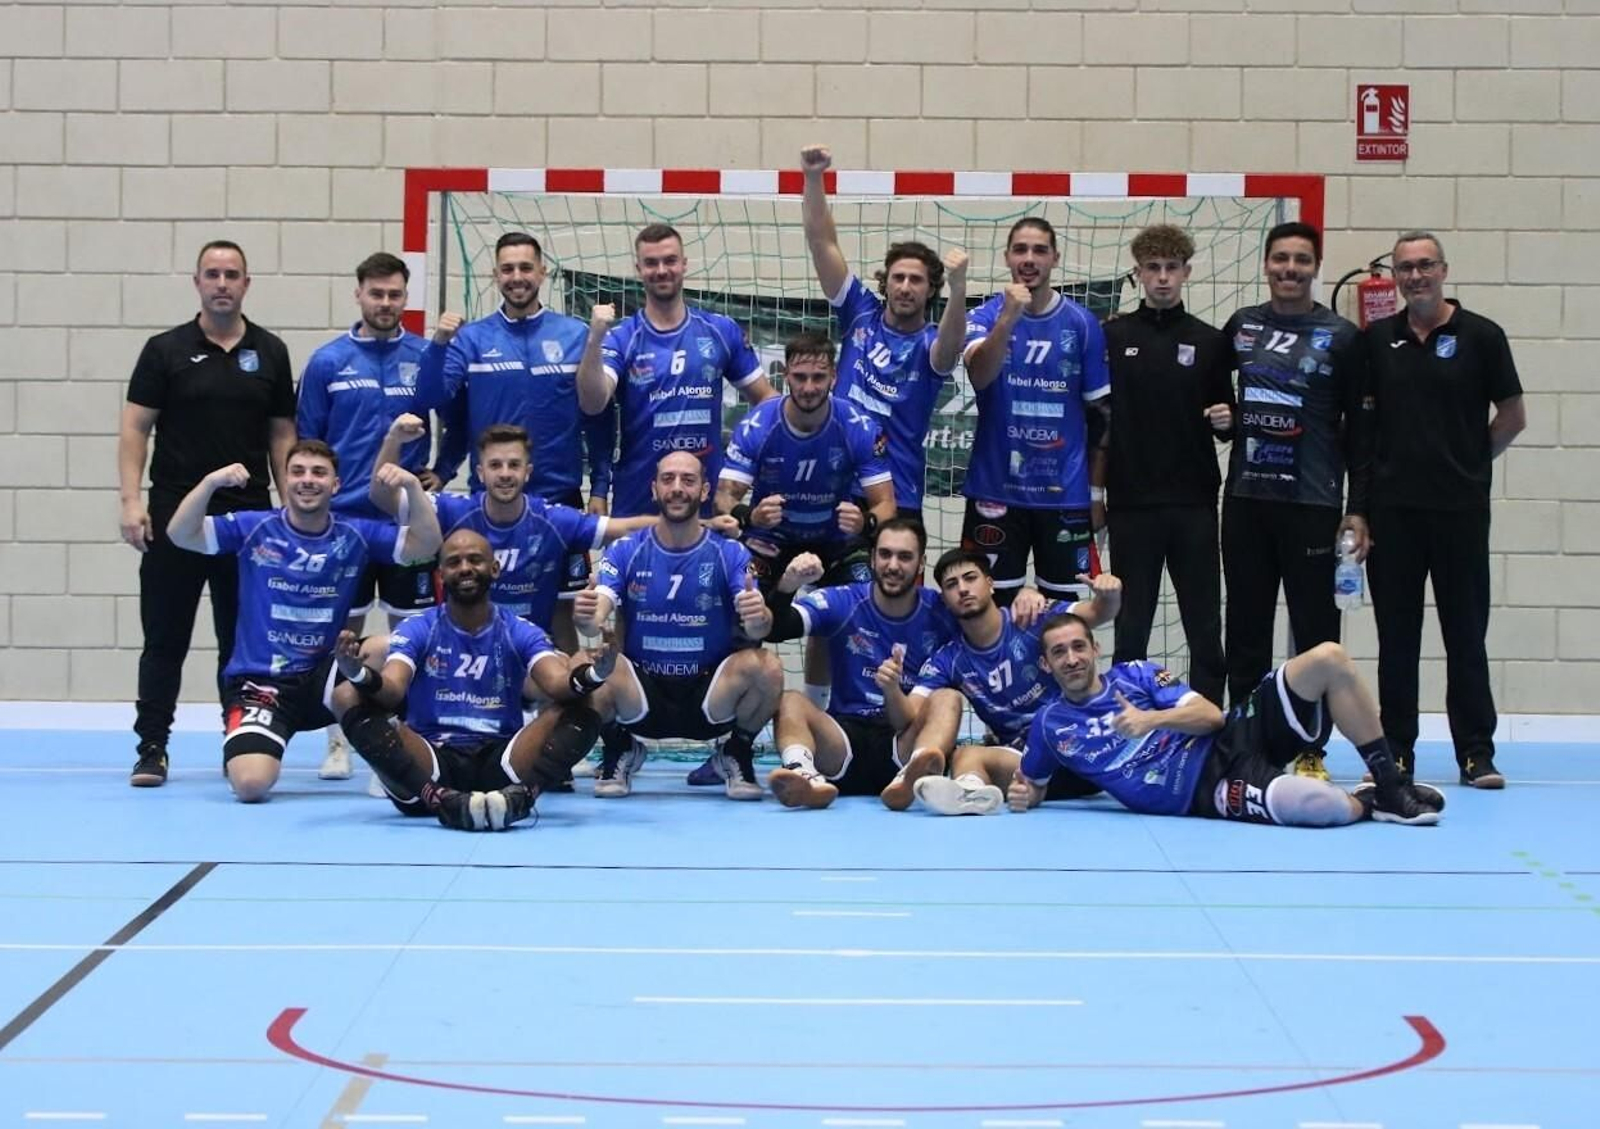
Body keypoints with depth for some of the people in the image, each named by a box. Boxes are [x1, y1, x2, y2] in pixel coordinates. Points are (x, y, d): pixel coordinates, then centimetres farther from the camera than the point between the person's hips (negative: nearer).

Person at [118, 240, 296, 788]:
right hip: (175, 514, -2)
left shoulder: (270, 353, 8)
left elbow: (281, 434, 11)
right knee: (164, 639, 1)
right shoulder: (166, 350, 1)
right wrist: (132, 500, -11)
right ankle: (152, 748, 7)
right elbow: (134, 428, -1)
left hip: (249, 515, 2)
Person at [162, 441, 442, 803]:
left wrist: (413, 487, -22)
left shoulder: (356, 535, 2)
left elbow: (425, 545, -6)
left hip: (322, 679, 2)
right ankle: (242, 746, 15)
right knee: (250, 784, -25)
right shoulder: (254, 529, -3)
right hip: (260, 682, -2)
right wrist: (210, 483, -29)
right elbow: (181, 535, -12)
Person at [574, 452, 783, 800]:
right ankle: (618, 753, 3)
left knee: (765, 666, -30)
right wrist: (587, 617, -40)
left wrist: (759, 620, -41)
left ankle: (738, 755, 2)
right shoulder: (625, 551, -1)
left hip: (710, 698, 0)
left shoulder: (731, 554, -3)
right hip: (641, 698, 0)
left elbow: (757, 628, -15)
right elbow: (597, 617, -14)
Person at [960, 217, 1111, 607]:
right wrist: (1008, 318, -37)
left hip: (1066, 493, 1)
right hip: (995, 490, -1)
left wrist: (1097, 490, 6)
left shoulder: (1082, 323, 1)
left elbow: (1099, 410, 6)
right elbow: (980, 375, -22)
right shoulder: (985, 317, -2)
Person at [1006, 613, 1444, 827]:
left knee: (1329, 658, -16)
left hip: (1232, 738, 5)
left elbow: (1211, 716, 2)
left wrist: (1152, 719, -15)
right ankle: (1366, 803, -1)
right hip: (1207, 792, -4)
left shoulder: (1134, 674, 10)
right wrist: (1024, 795, -2)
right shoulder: (1049, 726, 7)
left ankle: (1390, 789, -8)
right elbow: (1033, 785, 22)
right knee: (1314, 805, -39)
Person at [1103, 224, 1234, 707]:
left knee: (1205, 627, 3)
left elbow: (1227, 422, 11)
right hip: (1131, 504, -1)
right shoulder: (1112, 337, 4)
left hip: (1194, 504, 1)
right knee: (1131, 626, 5)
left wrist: (1227, 421, -12)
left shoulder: (1210, 342, 6)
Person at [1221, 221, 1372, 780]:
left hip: (1313, 504, -3)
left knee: (1315, 629, -1)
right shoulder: (1240, 327, 9)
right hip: (1246, 501, 3)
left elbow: (1361, 429, 0)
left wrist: (1357, 509, -4)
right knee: (1245, 629, 7)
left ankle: (1311, 750, 5)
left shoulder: (1342, 337, 0)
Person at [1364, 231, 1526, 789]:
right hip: (1393, 507, 2)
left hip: (1460, 507, -2)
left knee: (1466, 635, 2)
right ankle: (1395, 753, 12)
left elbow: (1512, 415, 3)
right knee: (1396, 637, 6)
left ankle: (1476, 753, 7)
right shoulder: (1376, 339, 7)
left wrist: (1469, 463, 4)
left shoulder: (1480, 335, -1)